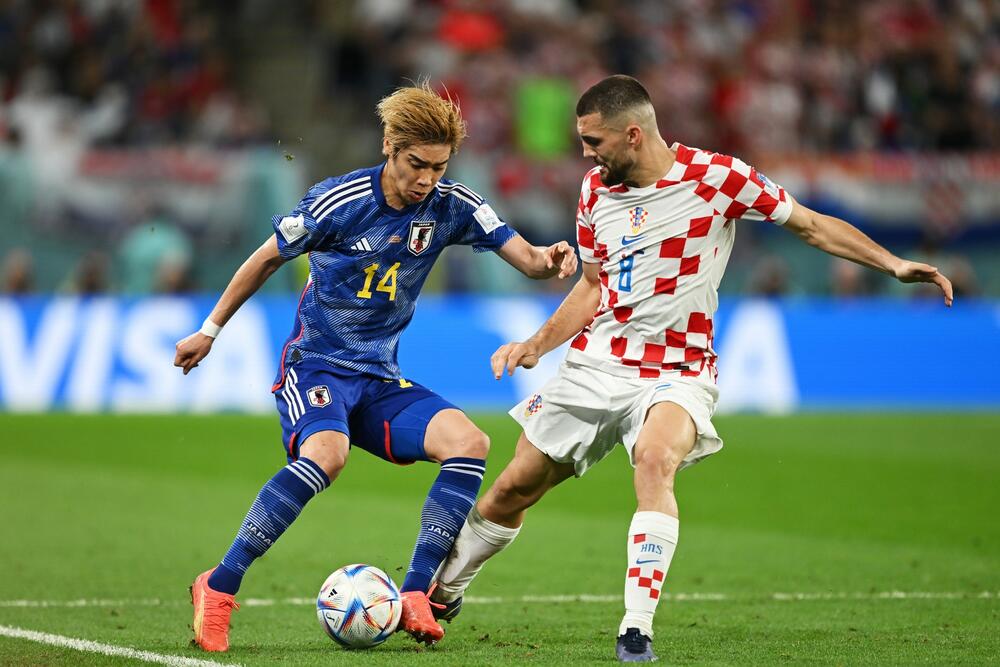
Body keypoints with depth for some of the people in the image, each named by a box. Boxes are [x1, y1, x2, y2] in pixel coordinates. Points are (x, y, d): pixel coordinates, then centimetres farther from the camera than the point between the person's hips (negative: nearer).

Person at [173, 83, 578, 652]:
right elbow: (266, 259, 1)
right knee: (326, 454, -35)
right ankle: (219, 589, -26)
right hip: (315, 364, -5)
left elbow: (525, 258, -6)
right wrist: (210, 330, 9)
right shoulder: (339, 202, -14)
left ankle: (415, 595, -16)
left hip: (380, 377, 5)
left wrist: (549, 259, -32)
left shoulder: (452, 205, -3)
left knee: (469, 443, -18)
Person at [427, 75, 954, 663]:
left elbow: (814, 226, -3)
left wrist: (893, 264, -13)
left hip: (676, 371, -5)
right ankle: (442, 591, 33)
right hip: (594, 365, 5)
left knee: (656, 462, -35)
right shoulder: (596, 190, 5)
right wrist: (535, 345, 4)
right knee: (515, 487, 7)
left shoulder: (716, 177, -11)